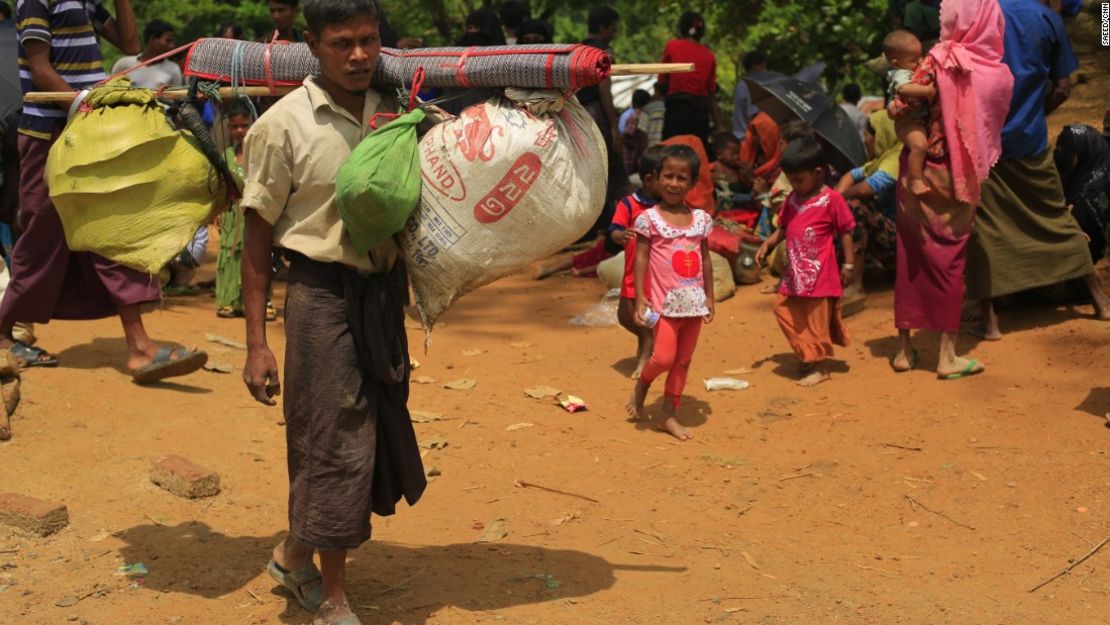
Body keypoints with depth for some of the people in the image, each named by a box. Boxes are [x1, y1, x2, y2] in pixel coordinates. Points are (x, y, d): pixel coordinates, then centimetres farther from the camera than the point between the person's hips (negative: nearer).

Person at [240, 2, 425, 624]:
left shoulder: (394, 111, 4)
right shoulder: (285, 124, -10)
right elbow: (258, 235, -7)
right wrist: (257, 343, -9)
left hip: (382, 292, 6)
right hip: (323, 293, -6)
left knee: (378, 430, 14)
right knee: (333, 444, 1)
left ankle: (295, 555, 36)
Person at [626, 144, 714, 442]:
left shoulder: (701, 219, 7)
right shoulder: (649, 219, -5)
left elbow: (705, 261, 13)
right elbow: (641, 259, -6)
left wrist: (710, 297, 13)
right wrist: (640, 299, -12)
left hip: (694, 302, 4)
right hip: (665, 302, -4)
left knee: (683, 361, 9)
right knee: (663, 357, -12)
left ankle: (668, 415, 20)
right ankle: (641, 386, 19)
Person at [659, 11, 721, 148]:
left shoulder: (672, 46, 3)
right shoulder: (709, 55, 10)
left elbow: (662, 80, 8)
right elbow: (712, 93, 12)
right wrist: (718, 127, 15)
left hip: (678, 106, -4)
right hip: (701, 110, 4)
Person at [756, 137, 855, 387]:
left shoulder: (831, 199, -11)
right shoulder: (793, 199, 8)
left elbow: (845, 232, -7)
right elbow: (783, 228, 16)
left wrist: (848, 264, -7)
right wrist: (767, 244, 1)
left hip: (819, 274, -7)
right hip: (795, 272, 7)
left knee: (816, 319, 0)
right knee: (784, 310, 12)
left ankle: (820, 367, 14)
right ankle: (809, 357, 28)